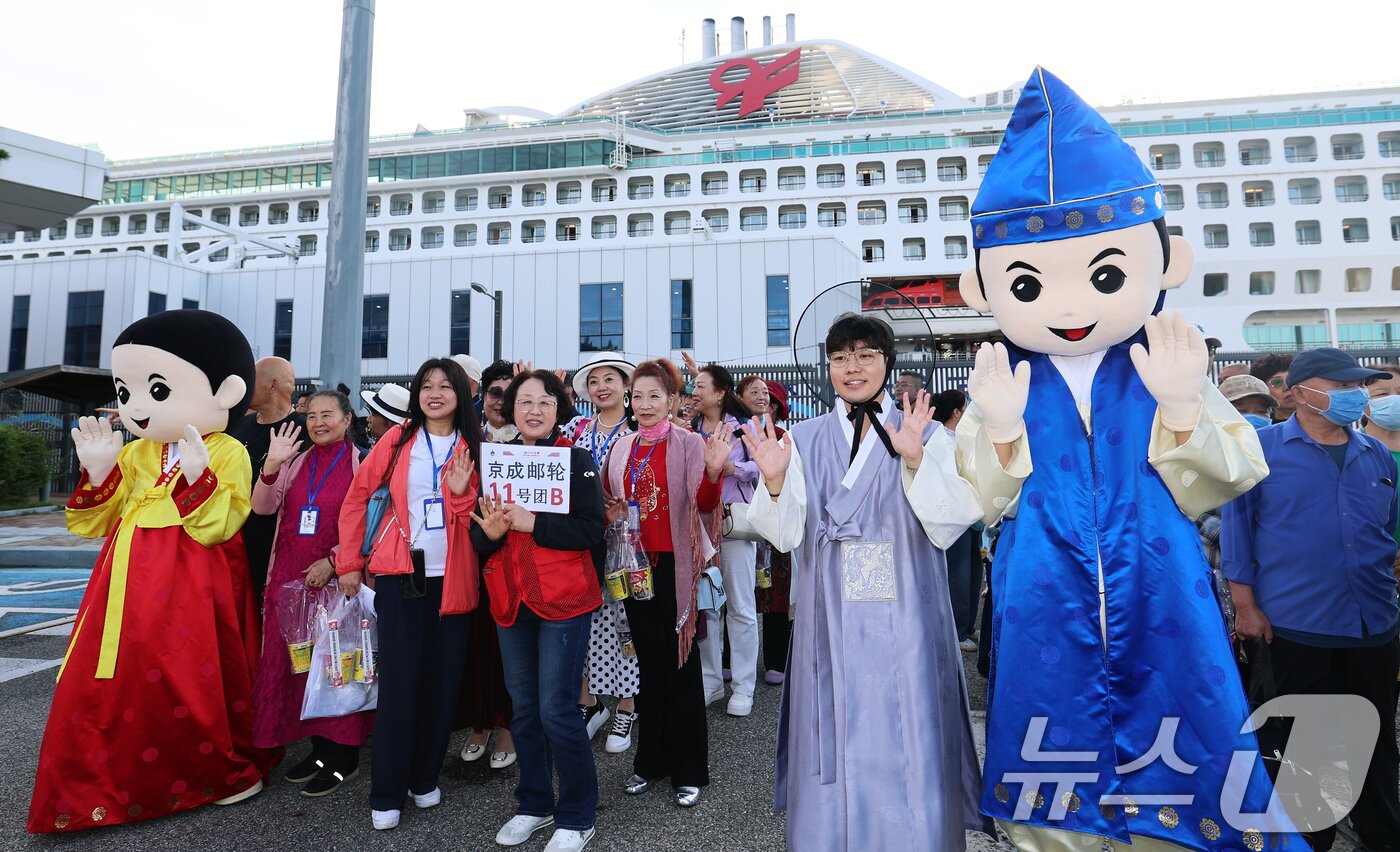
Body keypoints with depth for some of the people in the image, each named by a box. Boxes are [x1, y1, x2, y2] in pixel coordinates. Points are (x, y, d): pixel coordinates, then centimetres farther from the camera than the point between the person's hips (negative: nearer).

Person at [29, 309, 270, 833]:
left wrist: (196, 476, -29)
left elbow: (215, 528, -18)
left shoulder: (227, 455, -10)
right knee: (112, 685, 12)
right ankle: (110, 779, 32)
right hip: (132, 589, 7)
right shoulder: (134, 455, 10)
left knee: (193, 682, 3)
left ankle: (229, 770, 24)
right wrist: (97, 471, -1)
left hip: (193, 592, -6)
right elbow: (94, 524, 13)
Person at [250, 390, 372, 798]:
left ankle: (343, 755, 12)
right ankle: (320, 746, 23)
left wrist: (333, 560, -16)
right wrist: (271, 464, -13)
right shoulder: (296, 462, 12)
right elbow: (262, 507, 2)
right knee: (297, 657, 8)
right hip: (291, 576, 5)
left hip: (337, 577, -5)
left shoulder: (361, 463, -3)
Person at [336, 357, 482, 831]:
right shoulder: (399, 439, 1)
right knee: (399, 681, 2)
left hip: (453, 578, 1)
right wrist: (349, 561, 3)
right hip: (401, 575, -1)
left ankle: (425, 777, 26)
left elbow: (478, 517, 1)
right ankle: (386, 793, 16)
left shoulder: (474, 446, 3)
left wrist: (462, 492, -18)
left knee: (442, 679, 7)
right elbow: (358, 495, 4)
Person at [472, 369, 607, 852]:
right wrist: (489, 532, -14)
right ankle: (534, 805, 34)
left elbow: (589, 530, -14)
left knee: (556, 709, -4)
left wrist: (532, 523, -22)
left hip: (563, 599, -5)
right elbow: (478, 536, 8)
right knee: (523, 708, 15)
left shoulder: (576, 459, -5)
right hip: (511, 599, 5)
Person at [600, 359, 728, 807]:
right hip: (635, 563, 5)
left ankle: (688, 769, 18)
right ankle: (651, 760, 30)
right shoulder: (621, 448, 8)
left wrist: (713, 472, -36)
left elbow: (704, 505, -17)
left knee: (680, 661, 3)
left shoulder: (689, 444, -7)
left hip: (674, 564, -5)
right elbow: (608, 501, 19)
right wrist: (610, 514, -3)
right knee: (649, 660, 15)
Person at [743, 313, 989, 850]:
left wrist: (916, 463, -23)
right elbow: (786, 534, -2)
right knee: (833, 743, 10)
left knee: (905, 746, 7)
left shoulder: (925, 434, 1)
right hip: (830, 625, 1)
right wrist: (775, 483, -21)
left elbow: (948, 527, -9)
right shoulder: (804, 440, 4)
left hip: (903, 623, -1)